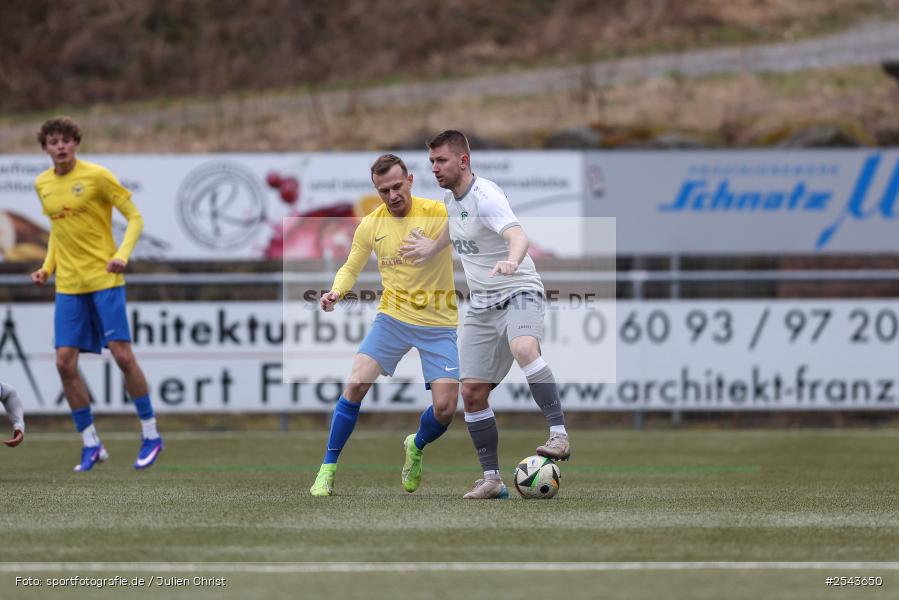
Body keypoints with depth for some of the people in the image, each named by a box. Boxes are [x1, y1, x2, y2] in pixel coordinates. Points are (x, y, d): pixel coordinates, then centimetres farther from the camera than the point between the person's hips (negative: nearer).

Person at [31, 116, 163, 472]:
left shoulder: (97, 176, -8)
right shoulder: (43, 184, 9)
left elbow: (135, 218, -6)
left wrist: (122, 255, -22)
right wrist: (47, 267, 9)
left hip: (104, 279, -5)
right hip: (68, 285, 5)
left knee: (122, 355, -9)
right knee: (65, 363, -3)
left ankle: (151, 435, 7)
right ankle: (91, 445, 8)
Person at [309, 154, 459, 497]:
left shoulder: (436, 213, -12)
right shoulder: (371, 225, -1)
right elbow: (351, 268, 11)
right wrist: (337, 291, -9)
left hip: (438, 325, -2)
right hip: (392, 318, 2)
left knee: (445, 409, -9)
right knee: (355, 385, -15)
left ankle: (416, 447, 26)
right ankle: (328, 468, 0)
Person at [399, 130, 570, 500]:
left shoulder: (485, 197, -20)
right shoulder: (450, 197, 6)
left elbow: (517, 235, -39)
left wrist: (510, 261, -59)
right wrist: (431, 249, 44)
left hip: (519, 293, -8)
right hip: (482, 305, 8)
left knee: (524, 349, -39)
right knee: (472, 391, 1)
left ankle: (559, 435, -41)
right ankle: (492, 479, 8)